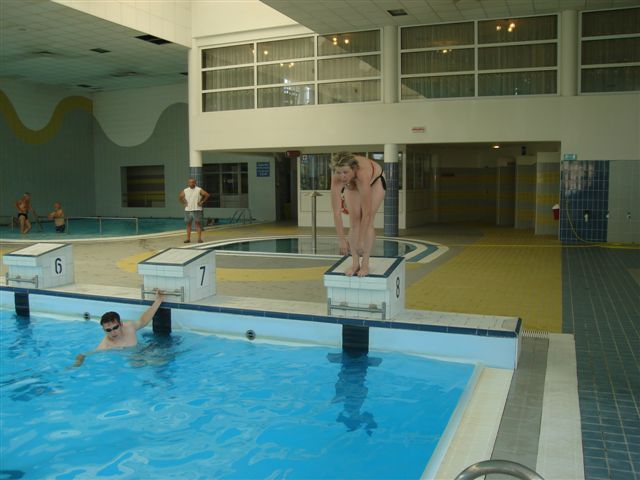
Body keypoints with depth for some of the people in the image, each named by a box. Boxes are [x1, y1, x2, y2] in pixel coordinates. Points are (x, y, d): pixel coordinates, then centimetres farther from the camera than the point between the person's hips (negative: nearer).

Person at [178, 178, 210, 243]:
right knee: (188, 224, 6)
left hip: (197, 210, -4)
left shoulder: (199, 190, -4)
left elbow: (207, 195, -7)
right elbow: (180, 197, 20)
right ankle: (188, 238, 11)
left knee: (198, 223, -4)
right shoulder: (185, 191, 8)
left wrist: (202, 202, -7)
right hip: (187, 210, 4)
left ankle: (199, 238, -3)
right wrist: (184, 203, 10)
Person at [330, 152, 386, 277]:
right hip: (352, 185, 3)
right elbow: (336, 212, -32)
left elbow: (367, 214, -42)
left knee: (367, 221, -14)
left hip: (375, 181, -3)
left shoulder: (362, 173, -46)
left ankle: (365, 264, -7)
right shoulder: (337, 178, -37)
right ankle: (355, 263, -2)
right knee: (354, 220, -8)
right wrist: (342, 239, -32)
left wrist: (361, 241, -38)